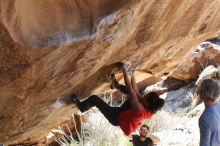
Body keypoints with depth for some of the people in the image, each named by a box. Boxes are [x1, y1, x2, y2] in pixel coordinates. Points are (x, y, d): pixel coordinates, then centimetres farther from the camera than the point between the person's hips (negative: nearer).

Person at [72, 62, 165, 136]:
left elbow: (130, 91, -38)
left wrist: (125, 71, -34)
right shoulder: (150, 110, -17)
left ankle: (81, 107, 25)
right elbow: (136, 93, -5)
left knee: (94, 98, -3)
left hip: (116, 118, -7)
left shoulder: (140, 110, -40)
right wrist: (132, 76, -2)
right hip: (123, 114, 7)